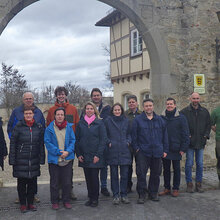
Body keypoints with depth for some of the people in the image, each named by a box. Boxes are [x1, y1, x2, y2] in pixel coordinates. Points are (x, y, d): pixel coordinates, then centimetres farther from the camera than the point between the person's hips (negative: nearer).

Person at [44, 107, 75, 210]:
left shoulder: (69, 127, 3)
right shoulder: (49, 128, -3)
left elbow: (73, 141, 3)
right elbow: (47, 142, -7)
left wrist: (68, 151, -13)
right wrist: (59, 152, -15)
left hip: (68, 159, 2)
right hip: (54, 159, -2)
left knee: (67, 182, 9)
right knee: (54, 182, 8)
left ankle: (66, 201, 24)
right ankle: (54, 202, 22)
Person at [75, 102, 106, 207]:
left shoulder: (99, 123, -1)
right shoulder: (81, 123, 7)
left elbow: (103, 139, -4)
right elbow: (77, 139, 9)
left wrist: (98, 155, -10)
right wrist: (78, 154, 1)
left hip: (95, 156, -3)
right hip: (84, 156, 3)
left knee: (94, 177, -1)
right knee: (88, 178, 8)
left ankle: (95, 199, 11)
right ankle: (90, 197, 20)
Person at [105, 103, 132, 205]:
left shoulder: (126, 121, 9)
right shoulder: (108, 121, 3)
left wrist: (128, 141, 0)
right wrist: (109, 142, -7)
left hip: (124, 151, 2)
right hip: (112, 151, -1)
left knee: (124, 174, 4)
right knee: (114, 174, 4)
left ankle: (123, 194, 17)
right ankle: (116, 195, 15)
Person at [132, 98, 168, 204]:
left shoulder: (159, 120, 9)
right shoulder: (137, 120, 0)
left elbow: (164, 135, 12)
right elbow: (134, 135, 1)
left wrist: (165, 150, 8)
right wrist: (136, 148, -6)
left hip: (157, 152, 3)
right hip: (143, 152, -3)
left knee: (156, 173, 10)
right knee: (141, 174, -3)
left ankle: (153, 193, 25)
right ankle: (141, 195, 8)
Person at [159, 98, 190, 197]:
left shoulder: (181, 117, -4)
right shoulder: (162, 117, 4)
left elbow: (186, 134, -4)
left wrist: (183, 148, -9)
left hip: (176, 149, -2)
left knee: (176, 169, 8)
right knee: (166, 169, 11)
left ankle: (176, 189, 19)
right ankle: (167, 188, 22)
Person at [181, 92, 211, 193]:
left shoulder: (205, 111, 9)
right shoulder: (184, 111, -3)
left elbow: (209, 124, 15)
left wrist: (206, 135, 3)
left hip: (201, 142, 3)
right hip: (189, 142, -3)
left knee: (200, 164, 8)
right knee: (189, 164, 1)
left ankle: (198, 184, 19)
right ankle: (189, 184, 12)